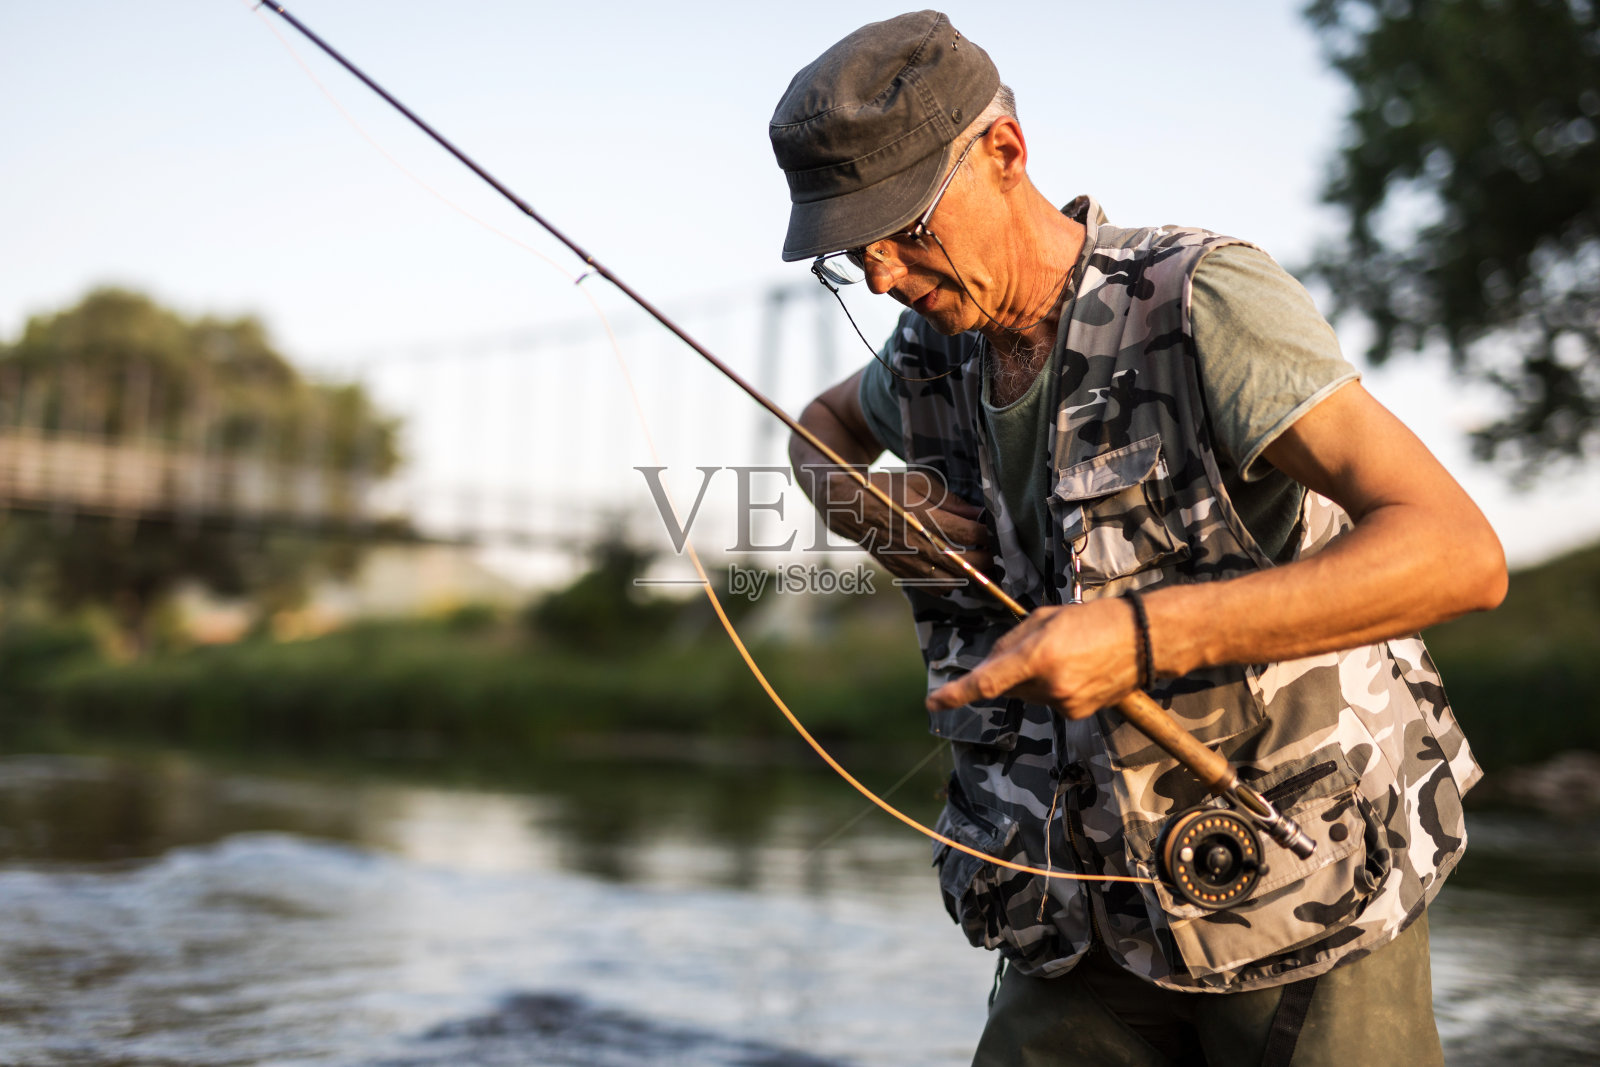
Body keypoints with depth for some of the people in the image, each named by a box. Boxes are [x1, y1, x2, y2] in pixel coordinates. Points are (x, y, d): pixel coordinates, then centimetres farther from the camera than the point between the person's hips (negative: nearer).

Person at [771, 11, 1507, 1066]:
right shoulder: (936, 352, 0)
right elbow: (825, 421, 25)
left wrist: (1144, 632, -37)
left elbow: (1460, 552, -28)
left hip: (1305, 898, -4)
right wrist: (851, 502, 0)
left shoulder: (1203, 303, -19)